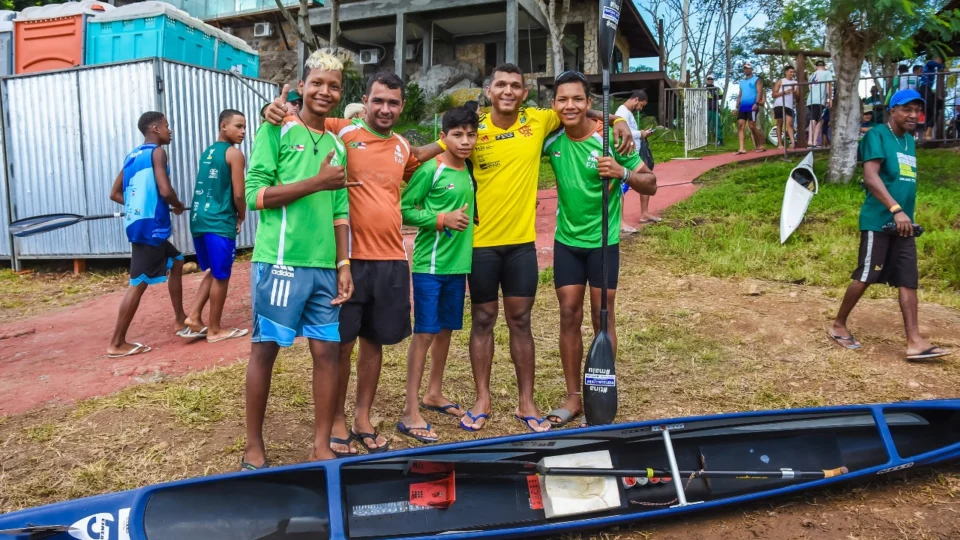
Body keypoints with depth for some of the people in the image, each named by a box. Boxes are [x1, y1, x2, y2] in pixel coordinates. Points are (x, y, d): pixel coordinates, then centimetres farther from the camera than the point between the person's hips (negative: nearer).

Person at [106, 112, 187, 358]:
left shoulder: (132, 156, 17)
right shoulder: (157, 152, -7)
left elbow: (115, 194, 18)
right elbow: (165, 190, -19)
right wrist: (178, 205, 0)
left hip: (139, 223, 9)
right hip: (150, 226, -9)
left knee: (176, 262, 23)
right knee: (138, 283, -5)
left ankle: (180, 321, 28)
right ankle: (116, 344, 0)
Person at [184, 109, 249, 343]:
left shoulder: (206, 153, 17)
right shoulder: (234, 153, -8)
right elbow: (238, 194, -13)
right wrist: (241, 218, 5)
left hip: (198, 219, 8)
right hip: (220, 222, -8)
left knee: (212, 271, 21)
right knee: (221, 276, 3)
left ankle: (194, 316, 14)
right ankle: (215, 330, 11)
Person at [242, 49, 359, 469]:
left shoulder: (338, 145, 15)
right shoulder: (277, 130, 0)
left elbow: (339, 212, 14)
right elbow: (256, 195, -8)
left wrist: (343, 265, 7)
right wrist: (317, 182, -13)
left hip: (325, 266, 5)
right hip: (280, 260, -5)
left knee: (327, 351, 5)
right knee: (265, 348, 4)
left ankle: (322, 446, 18)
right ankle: (253, 446, 19)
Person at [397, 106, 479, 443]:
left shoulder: (469, 170, 9)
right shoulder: (430, 169, -10)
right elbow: (403, 210, -12)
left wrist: (467, 219, 5)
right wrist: (441, 219, -18)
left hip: (458, 263, 7)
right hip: (430, 264, -7)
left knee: (446, 329, 15)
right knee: (424, 333, -5)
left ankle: (434, 393, 32)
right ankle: (411, 413, 1)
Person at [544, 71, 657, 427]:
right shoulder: (551, 139, -5)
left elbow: (651, 185, -11)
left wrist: (623, 172, -28)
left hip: (603, 241, -3)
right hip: (566, 240, 3)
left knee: (602, 317, 3)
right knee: (569, 315, 6)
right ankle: (573, 398, 18)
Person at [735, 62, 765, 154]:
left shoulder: (756, 79, 4)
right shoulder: (742, 82, 23)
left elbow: (759, 92, -7)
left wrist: (757, 103, -21)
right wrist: (737, 107, 14)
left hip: (752, 106, -6)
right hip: (742, 106, 6)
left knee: (752, 126, -10)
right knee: (740, 125, -7)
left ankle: (761, 146, 2)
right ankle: (742, 148, -12)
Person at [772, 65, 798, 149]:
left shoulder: (795, 83, 16)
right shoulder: (780, 82, 9)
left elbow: (797, 96, 14)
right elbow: (774, 94, 3)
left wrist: (794, 91, -6)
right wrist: (784, 92, -10)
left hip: (790, 106, 2)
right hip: (779, 105, -2)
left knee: (789, 124, -10)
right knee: (780, 124, 1)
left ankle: (792, 142, -21)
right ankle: (780, 144, 3)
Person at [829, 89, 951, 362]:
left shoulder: (909, 140, 16)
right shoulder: (877, 135, -9)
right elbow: (871, 177, -21)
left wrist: (906, 215, 18)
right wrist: (895, 210, -29)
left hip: (902, 223, 8)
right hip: (878, 221, -8)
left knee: (908, 280, 3)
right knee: (866, 276, -2)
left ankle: (914, 341, 3)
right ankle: (839, 325, 14)